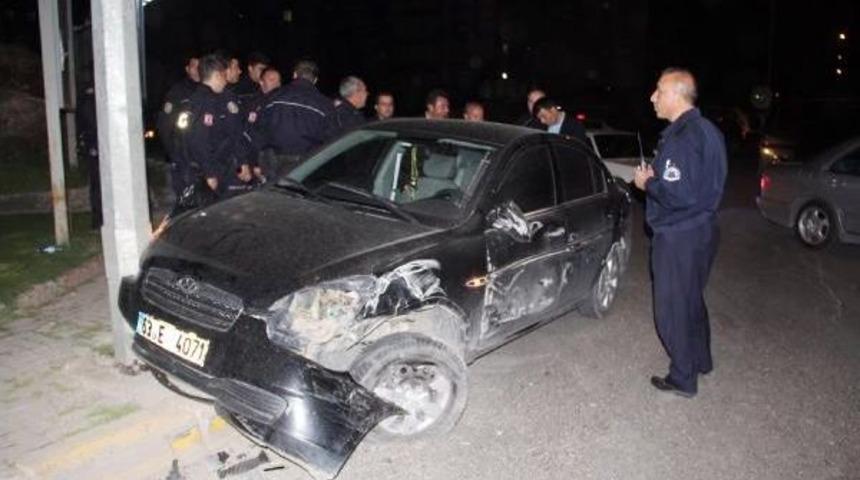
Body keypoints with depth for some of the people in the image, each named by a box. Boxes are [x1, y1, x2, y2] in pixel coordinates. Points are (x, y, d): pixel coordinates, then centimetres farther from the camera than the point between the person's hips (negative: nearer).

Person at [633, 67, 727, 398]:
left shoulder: (681, 138, -23)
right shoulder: (706, 130, 9)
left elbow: (680, 194, -29)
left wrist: (647, 183, -13)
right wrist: (656, 177, 8)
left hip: (679, 237, -10)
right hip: (703, 228, 10)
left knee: (673, 308, 4)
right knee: (692, 300, 25)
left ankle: (683, 379, 17)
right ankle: (700, 361, 41)